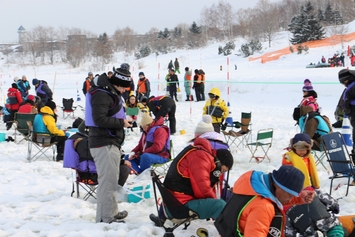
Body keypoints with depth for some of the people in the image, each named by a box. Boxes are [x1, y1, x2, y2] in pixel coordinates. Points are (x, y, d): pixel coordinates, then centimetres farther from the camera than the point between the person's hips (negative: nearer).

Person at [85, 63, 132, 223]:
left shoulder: (112, 93, 18)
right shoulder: (101, 94, -15)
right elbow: (100, 119, -24)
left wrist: (122, 121, 12)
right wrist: (121, 122, -16)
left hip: (112, 143, 11)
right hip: (104, 144, -11)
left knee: (111, 179, 18)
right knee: (108, 180, -10)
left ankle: (111, 212, 28)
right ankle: (105, 217, -7)